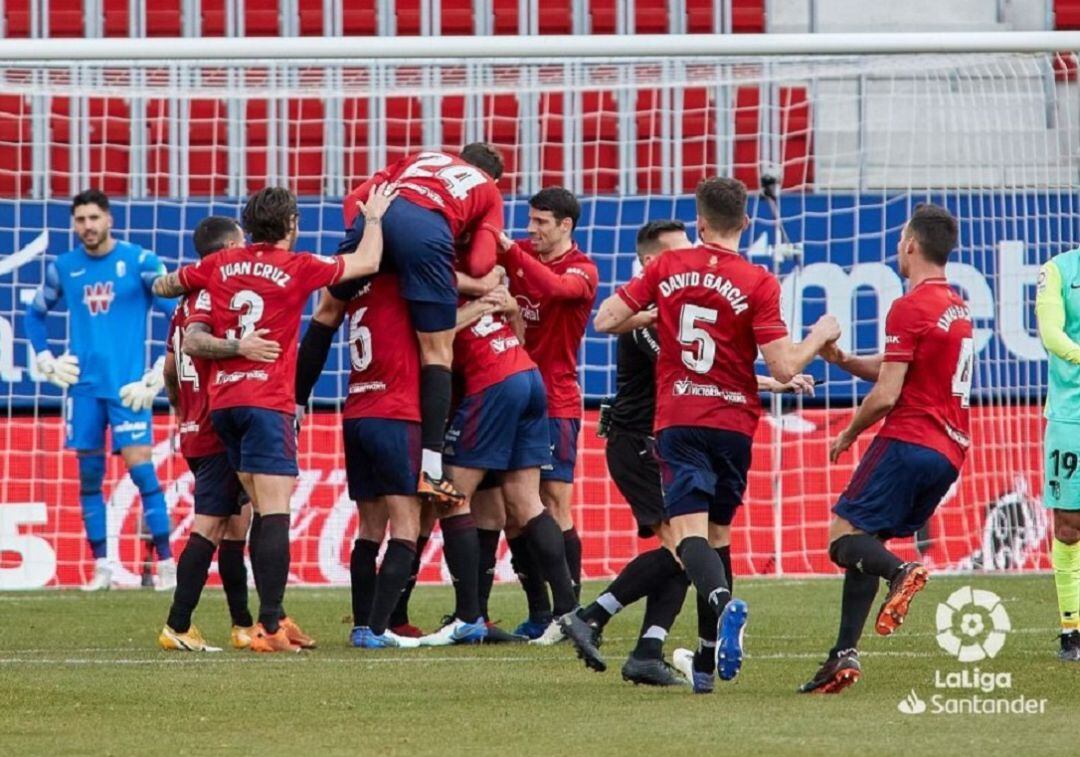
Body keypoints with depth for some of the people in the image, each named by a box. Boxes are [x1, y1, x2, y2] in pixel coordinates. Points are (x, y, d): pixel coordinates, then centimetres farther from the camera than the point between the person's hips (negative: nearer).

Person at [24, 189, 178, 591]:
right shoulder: (63, 268, 7)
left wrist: (158, 375, -9)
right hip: (83, 386, 4)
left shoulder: (140, 262, -5)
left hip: (127, 386, -4)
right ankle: (101, 566, 12)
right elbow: (35, 314, 22)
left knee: (140, 467, -11)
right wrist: (47, 362, 10)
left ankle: (166, 563, -7)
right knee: (89, 475, 5)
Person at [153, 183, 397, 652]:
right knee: (275, 514, -10)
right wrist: (374, 216, 22)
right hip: (267, 402, -6)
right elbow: (368, 262, 6)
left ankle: (273, 618, 17)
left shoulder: (219, 266, 9)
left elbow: (162, 287, 22)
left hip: (222, 402, 6)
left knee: (266, 512, 15)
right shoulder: (296, 268, -3)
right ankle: (269, 627, -18)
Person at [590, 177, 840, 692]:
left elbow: (605, 320, 2)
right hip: (733, 423, 1)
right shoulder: (757, 283, -6)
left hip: (679, 422, -1)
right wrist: (819, 338, 9)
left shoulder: (667, 268, 1)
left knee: (689, 530, -10)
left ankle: (722, 602, -42)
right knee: (717, 532, 14)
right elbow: (783, 368, -10)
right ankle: (708, 661, 16)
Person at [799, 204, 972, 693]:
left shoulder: (910, 308, -11)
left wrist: (848, 435, 2)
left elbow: (886, 395, -14)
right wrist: (842, 360, 14)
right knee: (865, 543, 11)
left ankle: (900, 573, -34)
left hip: (908, 442, -9)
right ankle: (844, 655, 1)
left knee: (844, 537, -6)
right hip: (950, 451, 9)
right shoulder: (957, 307, 19)